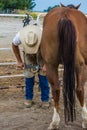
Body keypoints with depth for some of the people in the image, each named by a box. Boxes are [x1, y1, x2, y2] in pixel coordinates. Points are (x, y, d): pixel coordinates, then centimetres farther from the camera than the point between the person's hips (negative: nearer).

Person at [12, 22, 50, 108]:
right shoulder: (20, 36, -34)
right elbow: (14, 45, -9)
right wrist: (19, 61, -6)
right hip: (28, 55, 1)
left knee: (43, 75, -6)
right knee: (29, 75, 1)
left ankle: (45, 100, 9)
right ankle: (28, 99, 20)